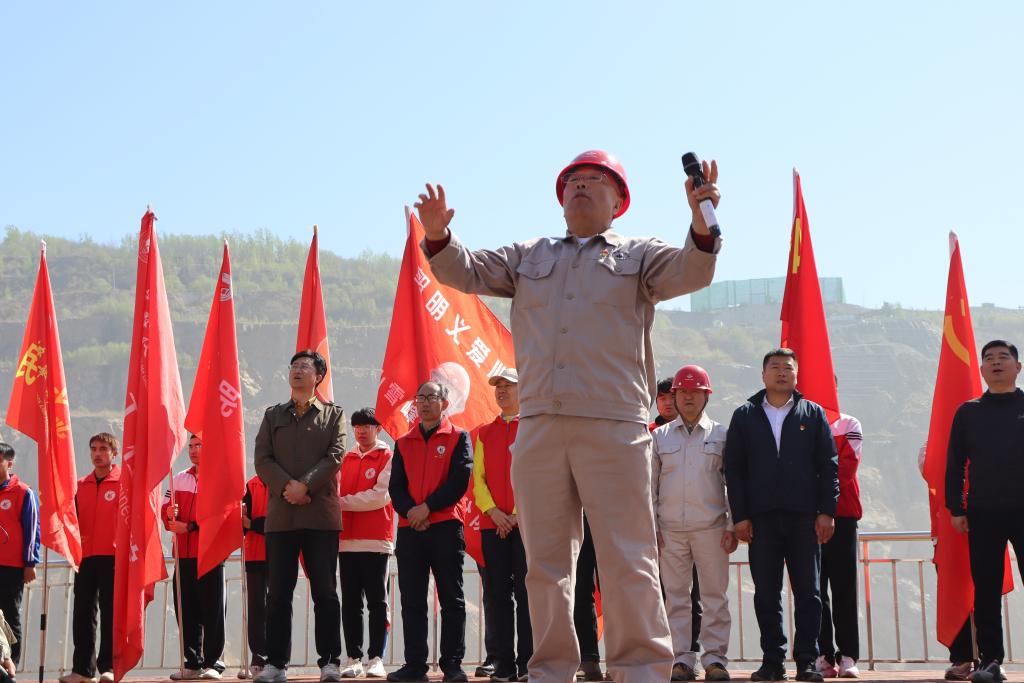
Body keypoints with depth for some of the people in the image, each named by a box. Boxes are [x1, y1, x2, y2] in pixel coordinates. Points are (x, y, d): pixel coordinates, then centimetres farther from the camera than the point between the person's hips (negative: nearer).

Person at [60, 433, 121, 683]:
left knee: (110, 612, -3)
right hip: (85, 556, 5)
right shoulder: (81, 485, 15)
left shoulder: (125, 481, 1)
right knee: (83, 613, 5)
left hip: (113, 556, -5)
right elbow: (73, 517, 20)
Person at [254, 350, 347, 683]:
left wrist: (305, 486, -15)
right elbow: (262, 459, 5)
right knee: (278, 593, 2)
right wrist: (286, 487, -11)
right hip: (280, 514, 2)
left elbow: (335, 456, -3)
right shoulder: (273, 415, 16)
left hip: (321, 514, -2)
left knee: (325, 591, -2)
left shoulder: (334, 415, 10)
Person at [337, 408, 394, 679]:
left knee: (377, 601, -1)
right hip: (347, 539, 4)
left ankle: (376, 658, 1)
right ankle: (353, 659, 8)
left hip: (376, 540, -4)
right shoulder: (346, 459, 15)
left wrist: (343, 502, -9)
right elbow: (335, 491, 12)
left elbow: (380, 496, -10)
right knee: (350, 602, 4)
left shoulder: (388, 458, 1)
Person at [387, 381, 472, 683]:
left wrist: (428, 507, -12)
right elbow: (396, 486, 8)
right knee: (412, 601, 2)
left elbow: (460, 480, -5)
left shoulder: (459, 437, 6)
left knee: (451, 599, -3)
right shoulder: (403, 442, 16)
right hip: (409, 529, 3)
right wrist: (410, 512, -10)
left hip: (446, 527, -3)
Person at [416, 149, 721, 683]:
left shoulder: (638, 255, 12)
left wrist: (702, 222, -26)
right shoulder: (528, 257, 22)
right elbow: (466, 272, 14)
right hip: (538, 428, 4)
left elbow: (690, 272, -5)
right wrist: (438, 236, -7)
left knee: (627, 561, -6)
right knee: (545, 563, 6)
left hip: (614, 428, -4)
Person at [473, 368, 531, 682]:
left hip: (526, 521, -3)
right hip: (492, 523, 4)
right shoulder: (484, 433, 16)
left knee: (525, 592, -5)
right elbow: (478, 479, 9)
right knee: (498, 593, 2)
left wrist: (519, 513, -12)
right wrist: (493, 511, -7)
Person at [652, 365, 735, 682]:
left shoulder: (720, 435, 7)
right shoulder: (660, 436, 10)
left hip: (710, 527, -1)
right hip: (671, 529, 1)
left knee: (715, 595, 0)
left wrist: (732, 525, -1)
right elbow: (651, 485, 11)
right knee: (675, 596, 1)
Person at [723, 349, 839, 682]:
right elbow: (733, 469, 7)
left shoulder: (813, 414, 10)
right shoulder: (745, 416, 11)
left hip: (804, 517, 0)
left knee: (808, 592, 0)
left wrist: (826, 511, -3)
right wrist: (740, 516, -2)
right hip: (761, 518, 0)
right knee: (766, 594, 2)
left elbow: (828, 465, 7)